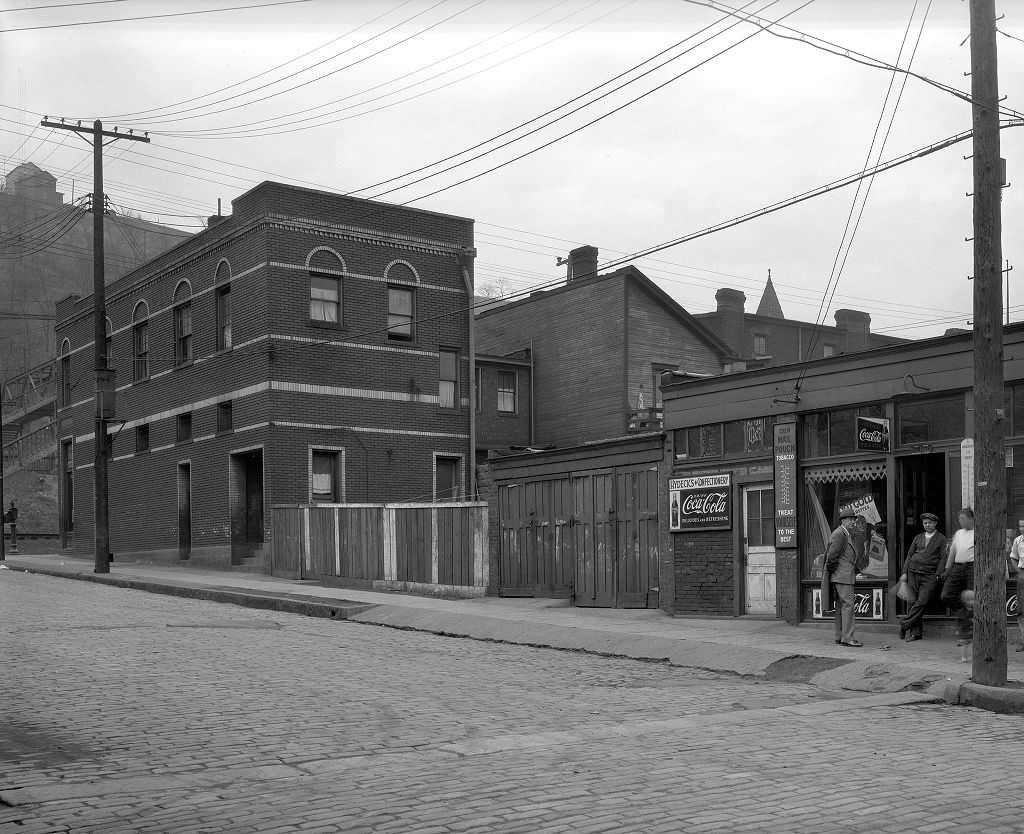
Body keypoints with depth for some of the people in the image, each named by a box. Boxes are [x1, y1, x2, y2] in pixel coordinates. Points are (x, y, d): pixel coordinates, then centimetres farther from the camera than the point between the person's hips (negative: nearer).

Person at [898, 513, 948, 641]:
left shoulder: (941, 539, 8)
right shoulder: (918, 537, 18)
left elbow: (943, 558, 1)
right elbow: (909, 555, 16)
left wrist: (937, 576, -10)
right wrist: (904, 573, 6)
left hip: (930, 575, -3)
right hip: (913, 572, 3)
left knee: (922, 602, -17)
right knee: (913, 601, -2)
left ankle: (904, 624, -10)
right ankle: (915, 632, 1)